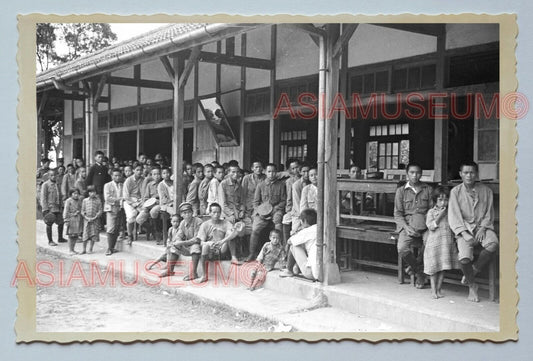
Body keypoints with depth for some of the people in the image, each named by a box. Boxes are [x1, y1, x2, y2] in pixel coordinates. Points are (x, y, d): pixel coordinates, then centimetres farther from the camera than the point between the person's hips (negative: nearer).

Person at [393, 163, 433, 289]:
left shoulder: (428, 189, 15)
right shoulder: (401, 190, 11)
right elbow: (397, 214, 6)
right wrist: (406, 227, -11)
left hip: (424, 225, 1)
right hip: (407, 225, 0)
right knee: (402, 249, -29)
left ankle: (417, 267, 1)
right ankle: (420, 272, 0)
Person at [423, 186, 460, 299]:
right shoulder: (431, 212, -1)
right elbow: (430, 226, -12)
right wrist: (440, 216, -14)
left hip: (447, 242, 3)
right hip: (434, 242, -3)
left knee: (443, 266, 6)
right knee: (434, 266, 2)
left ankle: (439, 289, 17)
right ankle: (433, 289, 12)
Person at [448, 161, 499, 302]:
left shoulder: (486, 190, 9)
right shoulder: (455, 191, 3)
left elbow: (489, 213, 9)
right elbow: (454, 215, -2)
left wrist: (483, 228, -8)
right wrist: (464, 233, -14)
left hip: (482, 227, 1)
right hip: (465, 229, -1)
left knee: (493, 244, -33)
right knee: (464, 258, -26)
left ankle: (474, 270, -8)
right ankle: (472, 285, 3)